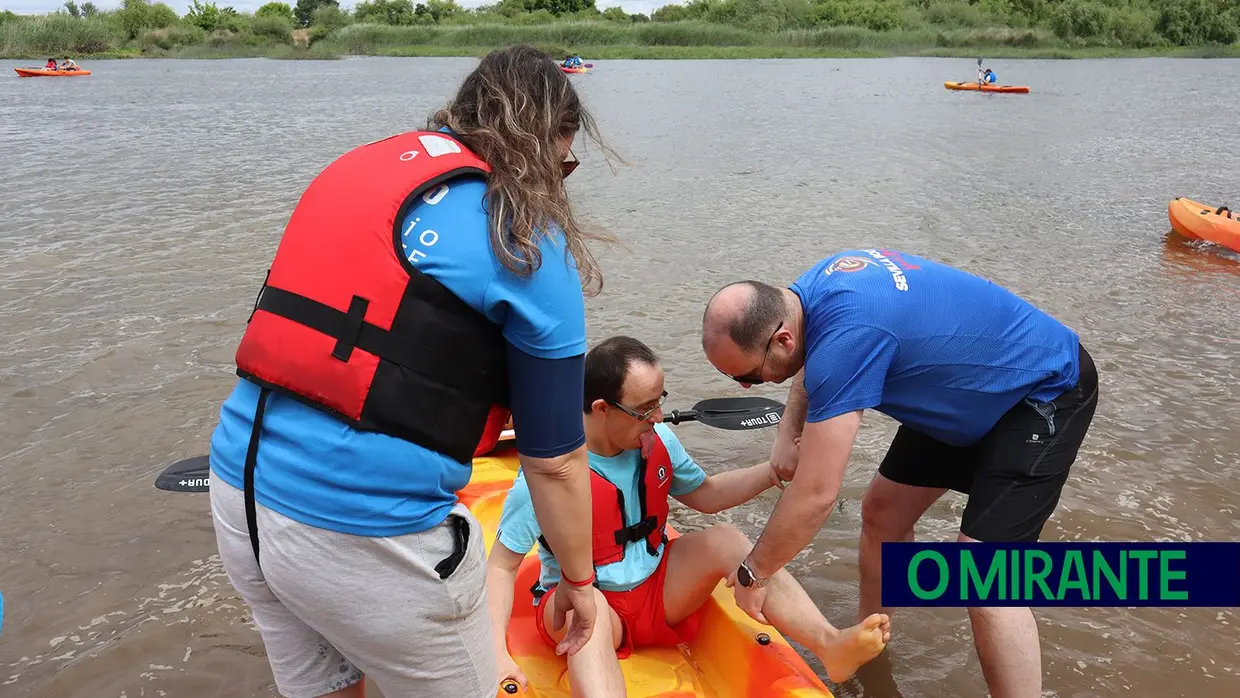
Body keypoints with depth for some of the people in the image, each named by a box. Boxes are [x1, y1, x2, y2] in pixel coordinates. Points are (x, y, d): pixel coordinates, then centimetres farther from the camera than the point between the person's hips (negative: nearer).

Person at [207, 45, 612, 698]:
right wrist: (578, 581, 12)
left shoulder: (356, 166, 10)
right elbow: (555, 461, -4)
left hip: (237, 494, 7)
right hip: (363, 539, -7)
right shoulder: (529, 249, -9)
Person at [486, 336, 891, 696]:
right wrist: (498, 653, -29)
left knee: (723, 540, -19)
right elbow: (501, 565, -17)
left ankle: (832, 646, -34)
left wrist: (772, 472, -1)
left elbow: (704, 495, 12)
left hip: (659, 589, 5)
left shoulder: (657, 440, -5)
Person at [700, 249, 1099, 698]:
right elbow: (812, 363, 12)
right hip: (973, 390, 9)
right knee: (882, 512, 12)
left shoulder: (848, 335, -38)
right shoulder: (812, 287, -12)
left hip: (1048, 391, -9)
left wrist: (752, 574, -20)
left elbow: (815, 495, -34)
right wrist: (789, 430, -6)